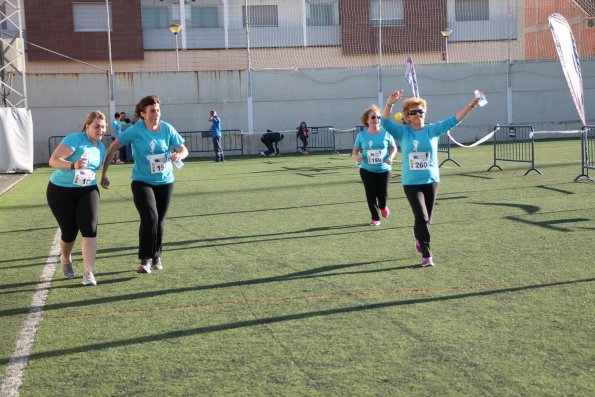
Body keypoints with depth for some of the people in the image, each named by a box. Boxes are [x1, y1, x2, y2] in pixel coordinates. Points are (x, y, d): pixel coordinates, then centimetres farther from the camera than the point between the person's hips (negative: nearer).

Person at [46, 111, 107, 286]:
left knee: (90, 229, -14)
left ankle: (88, 273, -14)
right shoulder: (75, 139, -18)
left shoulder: (101, 147, 5)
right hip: (61, 192, -4)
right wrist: (73, 165, -42)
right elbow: (53, 160, -28)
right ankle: (66, 259, 37)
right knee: (69, 232, 3)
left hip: (87, 191, 5)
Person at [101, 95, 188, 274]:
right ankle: (145, 259, -10)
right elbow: (112, 148, -7)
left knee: (159, 221, 11)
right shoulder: (135, 130, -13)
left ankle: (156, 257, 31)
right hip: (142, 182, -3)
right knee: (150, 217, -21)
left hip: (165, 182, 3)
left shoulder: (167, 129, -5)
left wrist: (179, 155, -24)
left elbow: (184, 150, 1)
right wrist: (104, 174, -8)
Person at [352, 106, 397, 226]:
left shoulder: (385, 132, -4)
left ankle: (383, 206, 36)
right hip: (367, 170, 0)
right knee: (371, 194, -1)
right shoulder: (362, 135, -3)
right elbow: (355, 150, 6)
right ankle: (375, 218, 15)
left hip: (384, 169, 0)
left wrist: (391, 157, -13)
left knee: (383, 194, -1)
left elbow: (394, 147, 6)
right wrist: (356, 157, -17)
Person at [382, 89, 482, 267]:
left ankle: (419, 237, 44)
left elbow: (454, 120, -6)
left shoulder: (433, 129, 0)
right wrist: (390, 103, -32)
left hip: (431, 181, 2)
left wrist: (471, 104, -17)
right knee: (422, 217, -12)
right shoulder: (403, 132, -2)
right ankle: (426, 254, -5)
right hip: (411, 183, -2)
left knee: (426, 219, 13)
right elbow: (385, 122, -15)